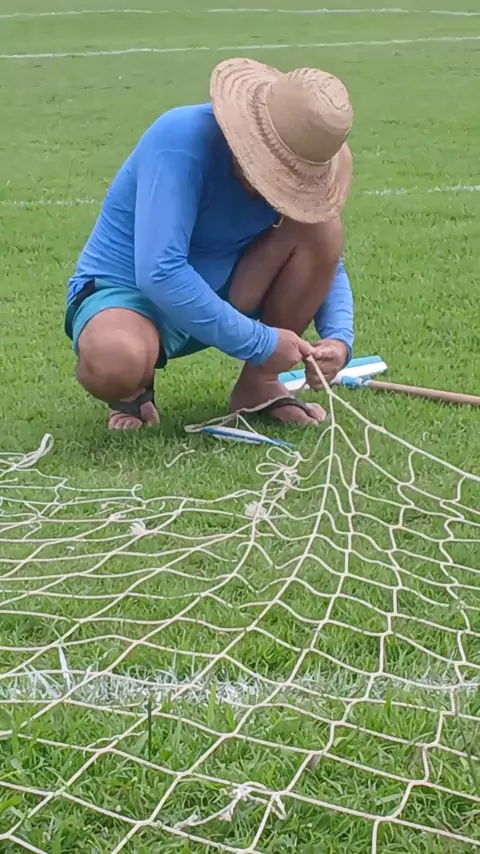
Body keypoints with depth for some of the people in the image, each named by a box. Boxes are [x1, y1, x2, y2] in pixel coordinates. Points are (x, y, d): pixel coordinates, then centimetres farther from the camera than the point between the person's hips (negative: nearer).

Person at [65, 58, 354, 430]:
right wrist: (261, 343, -31)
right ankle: (133, 389, -2)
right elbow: (159, 273, -35)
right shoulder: (182, 139, -27)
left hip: (221, 293, 6)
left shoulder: (292, 167, -8)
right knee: (115, 360, -42)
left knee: (322, 229, -17)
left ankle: (259, 384, -2)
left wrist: (339, 339, -17)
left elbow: (327, 261, 4)